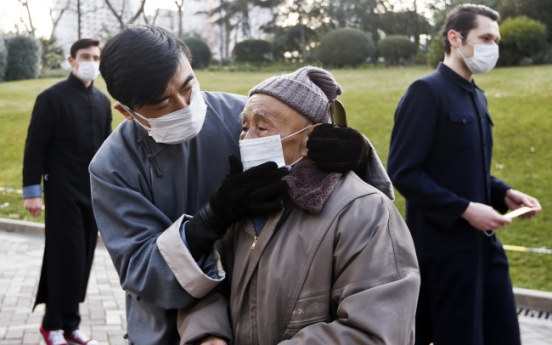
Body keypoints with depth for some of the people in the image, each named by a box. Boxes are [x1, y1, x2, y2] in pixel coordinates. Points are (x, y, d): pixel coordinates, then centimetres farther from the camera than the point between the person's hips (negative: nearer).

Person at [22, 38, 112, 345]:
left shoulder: (103, 101, 10)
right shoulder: (52, 98, -6)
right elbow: (35, 147, -8)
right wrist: (32, 191, -12)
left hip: (94, 193, 5)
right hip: (63, 193, -5)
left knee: (83, 259, 8)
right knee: (65, 257, -2)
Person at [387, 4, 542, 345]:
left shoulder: (476, 96, 15)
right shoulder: (427, 92, -13)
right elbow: (403, 173, -18)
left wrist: (504, 193, 4)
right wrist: (465, 209, -20)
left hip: (484, 242, 9)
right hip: (444, 245, -8)